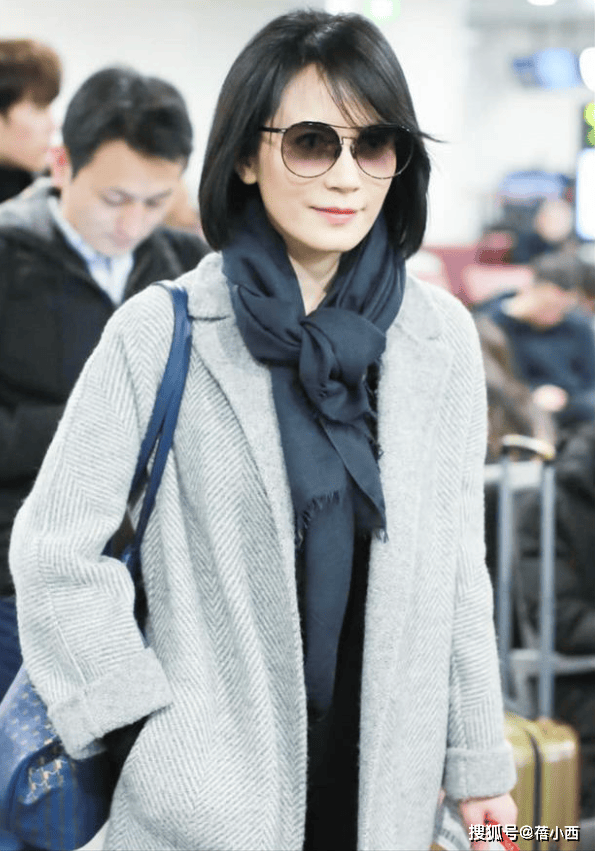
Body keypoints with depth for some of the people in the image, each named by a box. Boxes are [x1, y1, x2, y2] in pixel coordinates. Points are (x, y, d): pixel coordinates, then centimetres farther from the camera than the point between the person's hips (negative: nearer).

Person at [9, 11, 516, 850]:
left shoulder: (441, 337, 2)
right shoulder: (161, 335, -9)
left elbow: (456, 563, 7)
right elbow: (54, 551, -6)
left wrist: (479, 765, 9)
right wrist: (151, 739, -10)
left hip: (388, 780, 3)